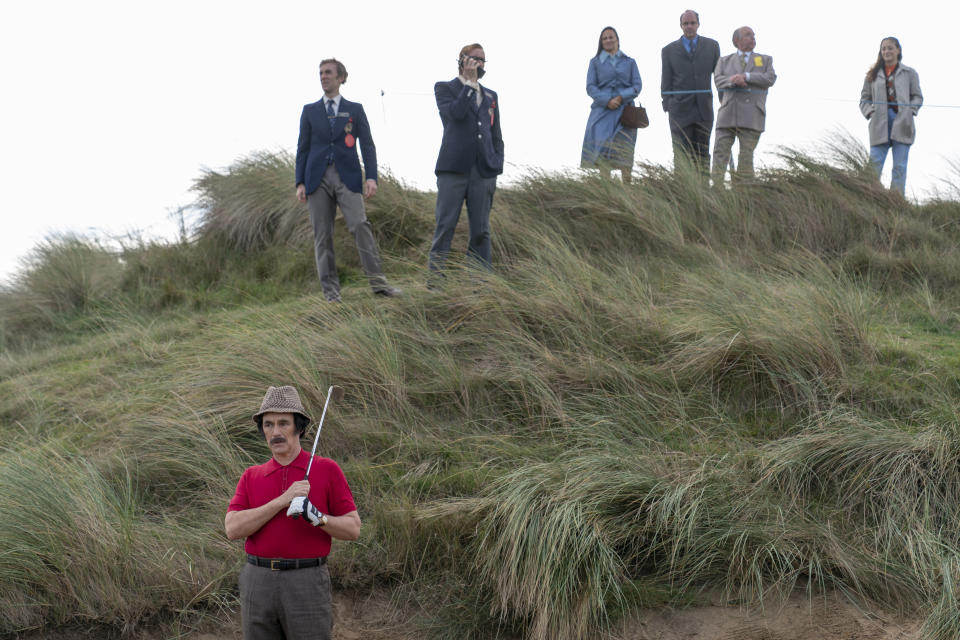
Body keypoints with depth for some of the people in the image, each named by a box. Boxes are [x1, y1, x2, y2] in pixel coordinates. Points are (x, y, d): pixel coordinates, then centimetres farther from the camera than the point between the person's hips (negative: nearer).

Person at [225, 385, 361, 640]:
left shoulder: (327, 470, 1)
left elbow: (352, 529, -1)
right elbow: (233, 529, -6)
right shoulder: (251, 477, 9)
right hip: (258, 583, 3)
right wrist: (283, 500, -16)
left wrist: (316, 517, -21)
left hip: (308, 584, -3)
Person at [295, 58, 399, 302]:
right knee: (322, 235, -2)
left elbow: (367, 145, 6)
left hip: (347, 177, -2)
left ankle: (378, 282, -16)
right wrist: (300, 182, 2)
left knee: (360, 226, -16)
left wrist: (371, 177, -8)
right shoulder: (310, 111, 14)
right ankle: (330, 290, 0)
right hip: (318, 178, 2)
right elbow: (303, 148, 12)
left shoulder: (355, 109, 11)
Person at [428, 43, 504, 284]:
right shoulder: (445, 88, 8)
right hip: (454, 168, -4)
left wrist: (497, 167, 8)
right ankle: (435, 277, -3)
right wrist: (470, 83, -8)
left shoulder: (491, 96, 20)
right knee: (445, 226, -5)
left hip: (483, 172, 4)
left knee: (481, 230, 2)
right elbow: (455, 113, -14)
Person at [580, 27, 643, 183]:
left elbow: (637, 85, 6)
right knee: (602, 149, -10)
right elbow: (590, 87, 2)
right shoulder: (595, 62, 10)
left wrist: (622, 97, -12)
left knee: (624, 149, -7)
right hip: (602, 110, 0)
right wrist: (607, 101, -13)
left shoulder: (629, 62, 13)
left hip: (624, 110, 0)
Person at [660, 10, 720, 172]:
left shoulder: (711, 46, 9)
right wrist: (667, 107, -3)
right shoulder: (669, 50, 6)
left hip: (704, 109, 2)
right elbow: (666, 81, 5)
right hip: (680, 109, -2)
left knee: (702, 154, 6)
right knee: (682, 154, -5)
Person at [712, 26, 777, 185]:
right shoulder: (725, 61, 20)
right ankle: (717, 187, -9)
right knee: (721, 150, -8)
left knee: (747, 153, -5)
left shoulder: (765, 60, 18)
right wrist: (734, 81, -18)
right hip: (728, 113, 1)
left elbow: (770, 78, 0)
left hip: (751, 116, -1)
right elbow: (718, 80, 3)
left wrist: (746, 76, -12)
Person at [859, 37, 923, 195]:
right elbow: (864, 98, 16)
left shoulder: (909, 73, 14)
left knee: (900, 167, -3)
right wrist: (869, 112, -3)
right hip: (880, 124, 1)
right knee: (874, 166, -7)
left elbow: (917, 97, 12)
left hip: (902, 123, 0)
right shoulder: (873, 75, 16)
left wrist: (910, 110, -6)